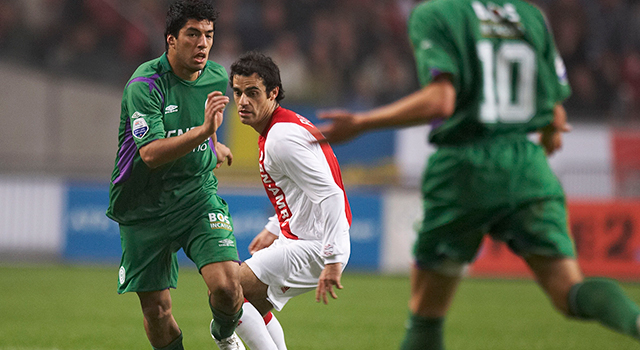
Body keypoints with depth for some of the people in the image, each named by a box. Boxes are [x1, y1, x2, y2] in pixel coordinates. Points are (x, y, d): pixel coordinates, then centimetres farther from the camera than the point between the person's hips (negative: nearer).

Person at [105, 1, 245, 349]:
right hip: (144, 208, -3)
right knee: (156, 309, -1)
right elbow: (151, 153, -30)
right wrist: (202, 132, -41)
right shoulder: (144, 85, -19)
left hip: (199, 196, 3)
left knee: (226, 286, -17)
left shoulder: (217, 77, 0)